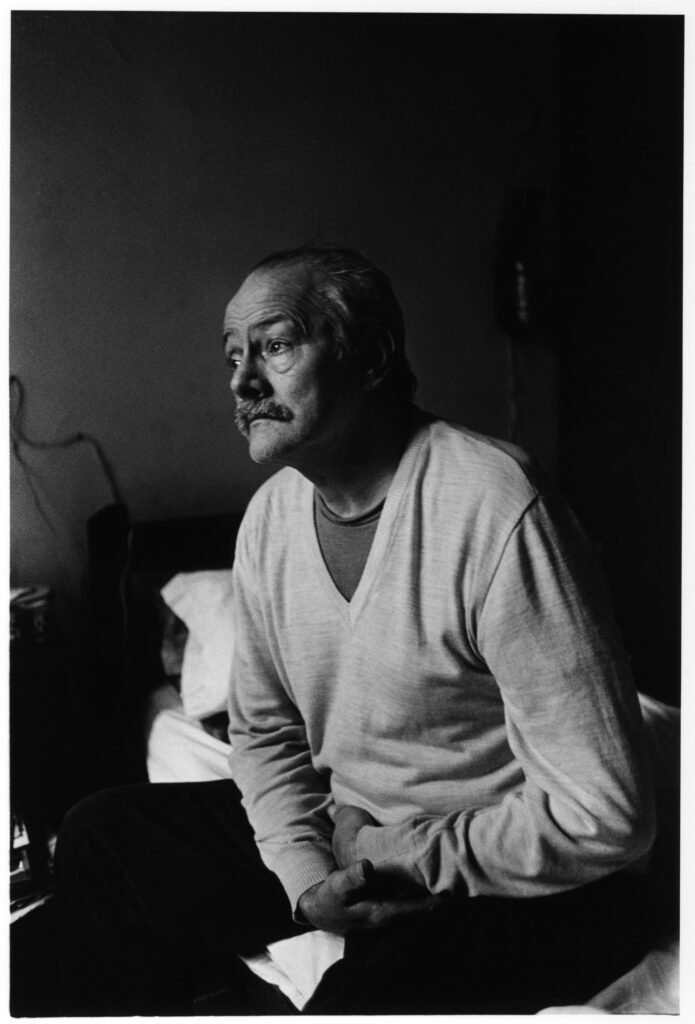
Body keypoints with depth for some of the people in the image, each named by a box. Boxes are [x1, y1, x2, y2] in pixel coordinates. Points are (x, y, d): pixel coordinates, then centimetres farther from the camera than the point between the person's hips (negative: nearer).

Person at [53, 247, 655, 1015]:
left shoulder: (497, 511, -25)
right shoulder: (268, 517, -1)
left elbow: (603, 817, -23)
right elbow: (264, 729, 8)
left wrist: (399, 857, -15)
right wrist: (308, 872, -9)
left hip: (526, 880, -6)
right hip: (341, 828, 7)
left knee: (363, 997, -34)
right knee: (101, 840, 4)